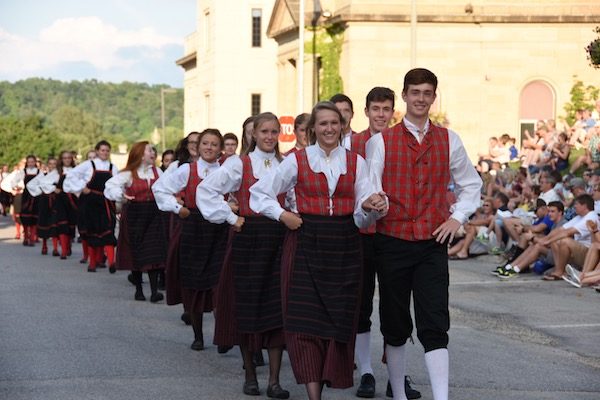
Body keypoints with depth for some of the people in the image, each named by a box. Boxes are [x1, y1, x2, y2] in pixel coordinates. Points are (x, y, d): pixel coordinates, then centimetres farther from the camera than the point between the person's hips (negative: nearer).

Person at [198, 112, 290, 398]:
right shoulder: (239, 164, -2)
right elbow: (206, 190, -6)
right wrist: (230, 217, -7)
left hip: (279, 238, 2)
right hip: (249, 239, -2)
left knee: (277, 308, -2)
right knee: (249, 306, 3)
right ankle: (250, 376, 15)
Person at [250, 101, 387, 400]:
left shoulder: (355, 162, 7)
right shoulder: (297, 160, 3)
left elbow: (362, 217, 3)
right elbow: (259, 193, 9)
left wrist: (370, 207, -19)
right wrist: (283, 215, -4)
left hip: (344, 248, 2)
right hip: (306, 244, -1)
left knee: (340, 320, 3)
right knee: (306, 319, -7)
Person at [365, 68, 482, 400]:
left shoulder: (448, 141, 8)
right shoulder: (380, 141, 1)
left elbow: (471, 184, 20)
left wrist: (458, 216, 5)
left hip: (433, 243, 1)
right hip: (392, 241, 0)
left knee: (434, 326, -7)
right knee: (394, 326, 9)